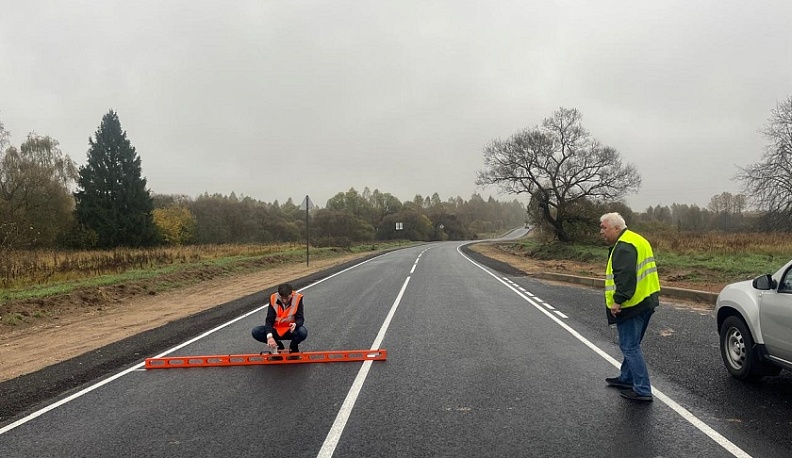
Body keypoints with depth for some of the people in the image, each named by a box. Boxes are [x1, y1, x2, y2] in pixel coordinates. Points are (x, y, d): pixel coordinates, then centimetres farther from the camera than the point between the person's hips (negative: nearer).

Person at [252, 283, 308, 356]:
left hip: (291, 330, -2)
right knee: (255, 332, -21)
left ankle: (293, 347, 2)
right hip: (276, 330, 2)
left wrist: (295, 325, -43)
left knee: (303, 332, -35)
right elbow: (269, 320, -17)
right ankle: (278, 346, 4)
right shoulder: (273, 298, -12)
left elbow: (300, 318, -18)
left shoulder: (298, 298, -16)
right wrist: (269, 336, -34)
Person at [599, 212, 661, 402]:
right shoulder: (638, 240, 17)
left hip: (631, 306, -11)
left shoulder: (624, 247, -18)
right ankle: (626, 378, 34)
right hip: (646, 301, 11)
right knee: (631, 345, 22)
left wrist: (618, 300, -28)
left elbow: (625, 277, -30)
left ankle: (642, 391, 1)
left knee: (630, 347, -4)